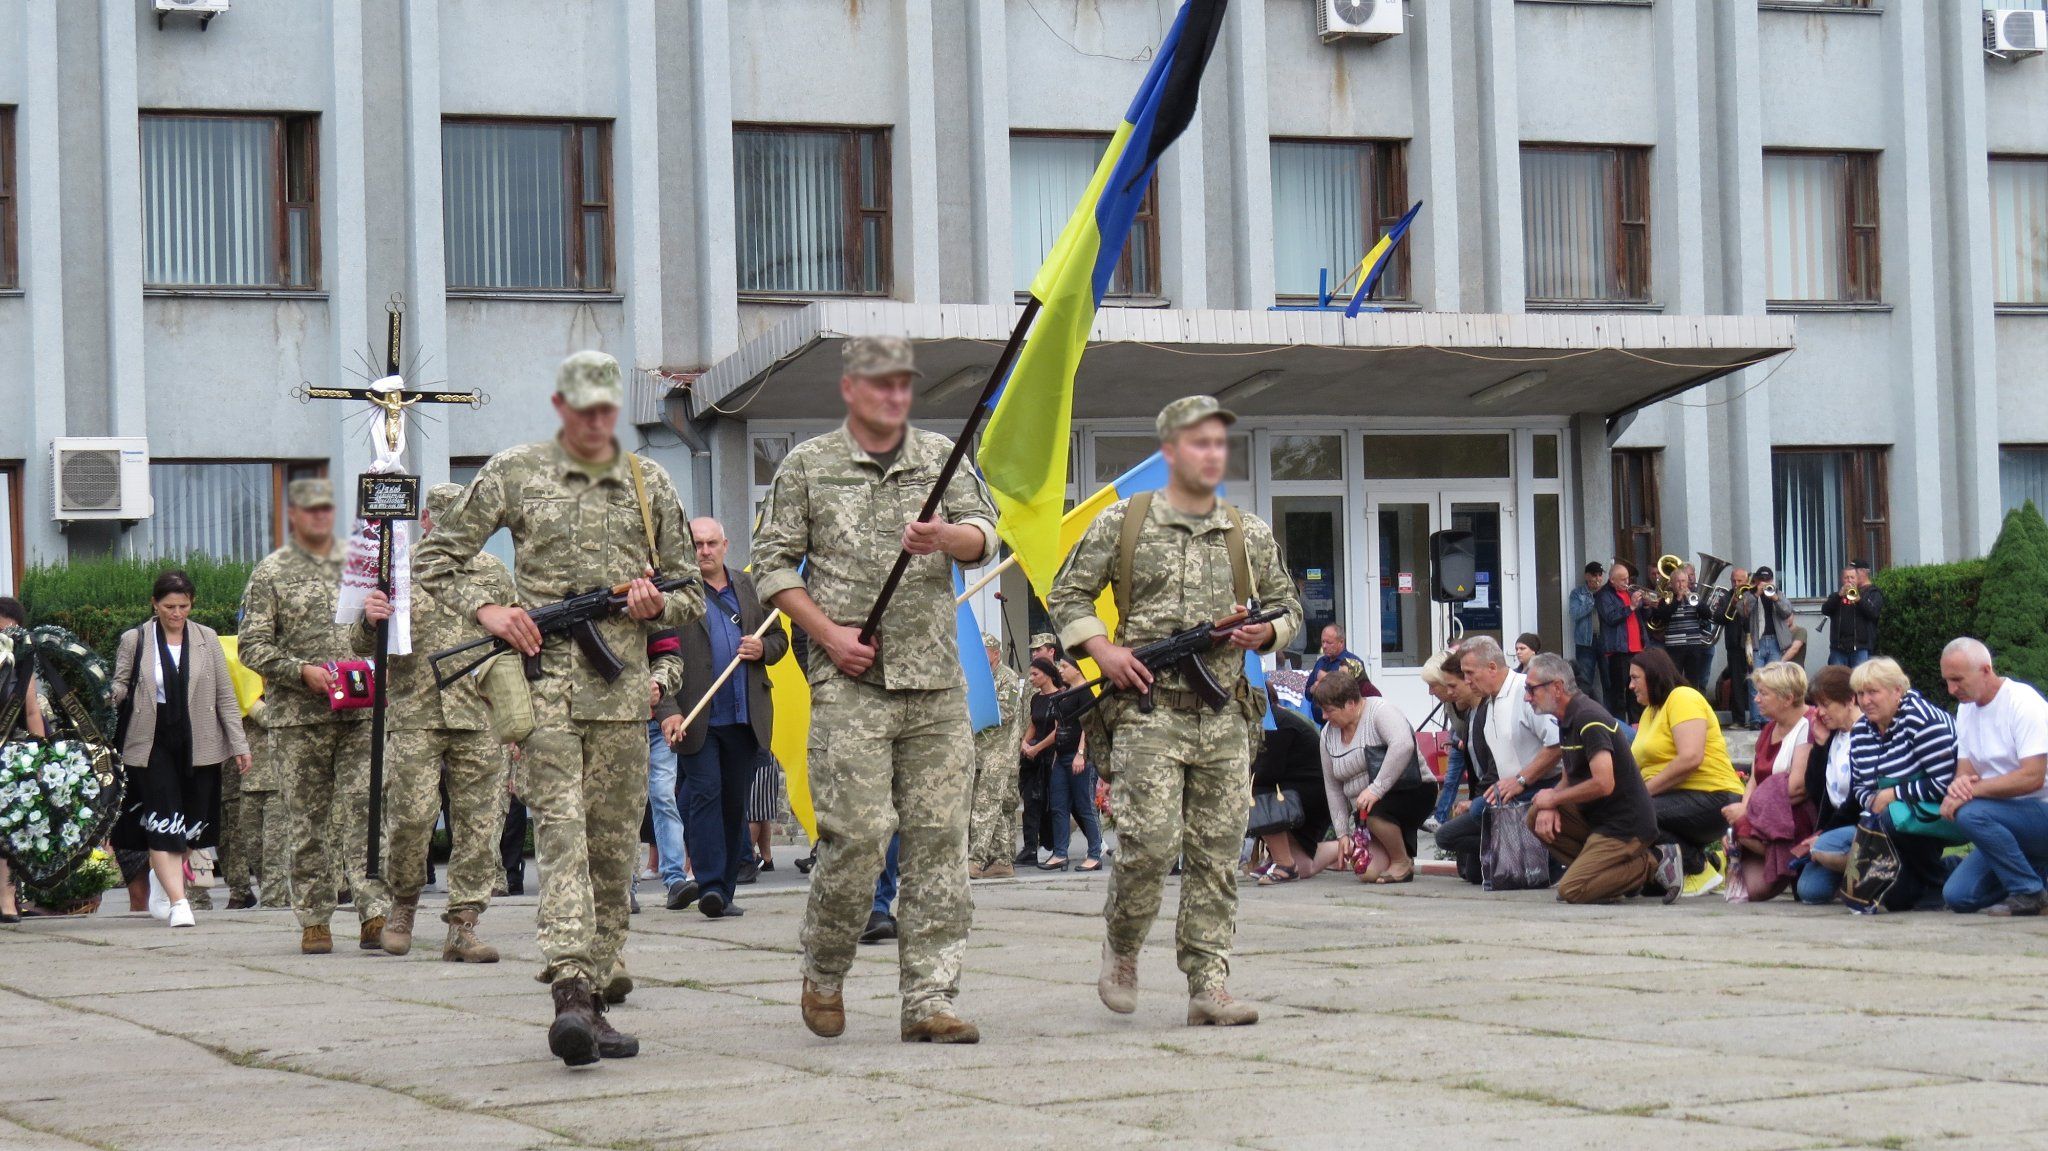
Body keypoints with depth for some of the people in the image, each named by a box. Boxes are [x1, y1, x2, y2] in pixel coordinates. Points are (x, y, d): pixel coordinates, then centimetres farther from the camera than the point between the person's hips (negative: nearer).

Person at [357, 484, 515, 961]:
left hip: (480, 719, 2)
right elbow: (368, 648, 5)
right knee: (411, 816, -10)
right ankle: (403, 904, 14)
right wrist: (370, 622, -16)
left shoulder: (493, 573, 14)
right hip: (414, 717, -2)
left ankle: (462, 927, 4)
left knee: (478, 824, -1)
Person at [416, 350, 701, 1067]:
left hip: (624, 690, 3)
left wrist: (657, 606, -3)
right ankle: (570, 990, -26)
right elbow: (435, 560, 10)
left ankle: (597, 998, 12)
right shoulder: (515, 473, 7)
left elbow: (692, 596, 20)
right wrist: (485, 610, -7)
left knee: (613, 848, 4)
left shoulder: (650, 485, 15)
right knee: (561, 832, -16)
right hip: (544, 679, -3)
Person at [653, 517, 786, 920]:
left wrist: (763, 649, -2)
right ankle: (710, 886, -13)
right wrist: (667, 711, -18)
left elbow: (779, 638, 22)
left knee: (736, 803, 7)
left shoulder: (749, 588, 13)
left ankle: (725, 892, 12)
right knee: (705, 793, -12)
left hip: (745, 719, 5)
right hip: (698, 720, -4)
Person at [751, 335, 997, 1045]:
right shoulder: (807, 466, 7)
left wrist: (945, 538, -17)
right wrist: (828, 633, -7)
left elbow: (984, 535, 6)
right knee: (858, 834, -11)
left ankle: (930, 1003, 2)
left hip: (937, 683, 3)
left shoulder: (941, 457, 15)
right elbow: (772, 563, 5)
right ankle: (823, 974, 12)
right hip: (850, 684, -3)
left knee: (939, 839, -1)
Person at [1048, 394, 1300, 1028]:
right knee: (1150, 843, -12)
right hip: (1149, 710, -3)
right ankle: (1121, 948, 14)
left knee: (1217, 855, 1)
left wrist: (1268, 633, -1)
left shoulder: (1249, 534, 11)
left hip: (1224, 718, 3)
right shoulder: (1122, 523, 3)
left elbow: (1288, 604, 21)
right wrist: (1101, 648, -4)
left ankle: (1208, 985, 4)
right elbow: (1067, 593, 11)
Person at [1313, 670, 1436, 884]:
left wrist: (1376, 789, -37)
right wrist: (1342, 833, 5)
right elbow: (1333, 787, 11)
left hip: (1413, 793, -6)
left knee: (1374, 812, -36)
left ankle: (1403, 863, -11)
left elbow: (1403, 745, -34)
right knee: (1367, 873, -14)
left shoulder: (1379, 710, -15)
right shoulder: (1328, 734, 6)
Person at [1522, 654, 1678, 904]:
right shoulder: (1567, 719, 11)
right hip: (1596, 816, 9)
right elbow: (1571, 778, 18)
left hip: (1625, 825, -9)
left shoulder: (1589, 719, -21)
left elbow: (1603, 784, -28)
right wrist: (1548, 806, -5)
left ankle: (1652, 864, -4)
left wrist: (1554, 797, -13)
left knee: (1571, 891, -16)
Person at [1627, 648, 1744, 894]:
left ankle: (1699, 868, -11)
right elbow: (1637, 766, 8)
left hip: (1712, 798, -9)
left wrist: (1645, 790, -18)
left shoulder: (1683, 698, -7)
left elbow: (1690, 758, -21)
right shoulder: (1650, 711, 20)